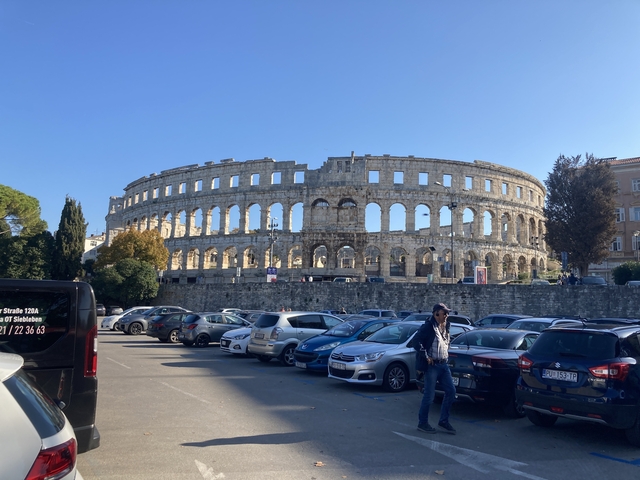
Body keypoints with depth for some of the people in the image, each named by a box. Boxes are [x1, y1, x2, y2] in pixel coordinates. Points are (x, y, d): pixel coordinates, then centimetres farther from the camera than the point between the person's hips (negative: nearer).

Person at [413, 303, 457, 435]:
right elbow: (416, 341, -21)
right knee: (429, 395, -1)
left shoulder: (445, 326, 9)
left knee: (451, 391, 6)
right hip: (432, 365, -8)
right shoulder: (428, 326, -15)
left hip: (444, 364, 8)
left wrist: (446, 356, 14)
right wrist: (426, 356, -18)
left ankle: (443, 421, 20)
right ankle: (422, 423, 14)